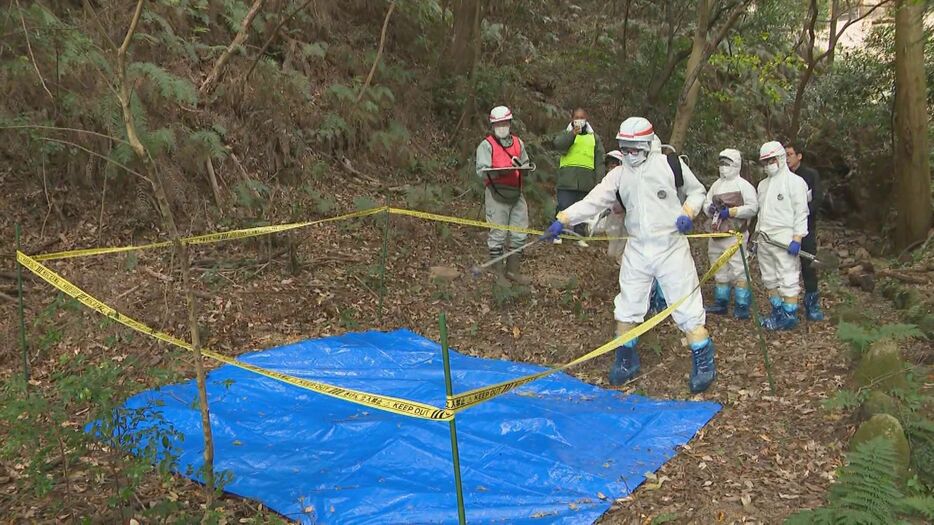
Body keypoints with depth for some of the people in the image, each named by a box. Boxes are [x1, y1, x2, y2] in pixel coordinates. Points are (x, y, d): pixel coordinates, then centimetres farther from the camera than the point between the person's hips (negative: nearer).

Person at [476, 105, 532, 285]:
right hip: (497, 195, -6)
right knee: (498, 235, -1)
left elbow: (526, 164, 22)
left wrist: (521, 166, -2)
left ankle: (512, 270, 22)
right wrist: (500, 172, -29)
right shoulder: (486, 145, -3)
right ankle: (498, 272, 10)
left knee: (519, 234, 9)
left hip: (516, 194, 6)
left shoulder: (518, 143, 14)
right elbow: (481, 171, -12)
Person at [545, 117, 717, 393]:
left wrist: (688, 212, -12)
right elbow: (593, 201, -8)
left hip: (672, 248, -3)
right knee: (627, 308, 8)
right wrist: (563, 219, -21)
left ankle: (704, 361, 16)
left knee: (687, 307, -1)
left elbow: (697, 191, 7)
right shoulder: (619, 175, 2)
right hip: (637, 250, 3)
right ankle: (627, 359, 26)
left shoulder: (671, 164, -6)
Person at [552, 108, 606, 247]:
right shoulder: (565, 134, 13)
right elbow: (558, 144, -12)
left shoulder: (594, 138, 17)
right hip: (567, 181, -2)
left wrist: (599, 181, 3)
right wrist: (573, 134, -22)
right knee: (563, 208, -3)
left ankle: (580, 236, 16)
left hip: (586, 182, 2)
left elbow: (599, 162, 12)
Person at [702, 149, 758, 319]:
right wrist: (711, 208, -5)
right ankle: (721, 303, 25)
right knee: (720, 270, 15)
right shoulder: (716, 184, 16)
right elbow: (706, 203, 18)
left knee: (738, 270, -9)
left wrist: (730, 211, -17)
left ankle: (742, 307, -3)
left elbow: (752, 207, -12)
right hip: (716, 234, 8)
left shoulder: (743, 185, -5)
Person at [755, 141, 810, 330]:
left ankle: (789, 316, 2)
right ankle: (777, 313, 23)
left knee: (788, 280, -5)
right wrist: (756, 235, 18)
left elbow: (801, 213, -10)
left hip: (784, 241, -8)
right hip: (764, 239, 8)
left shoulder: (794, 182, -6)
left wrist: (797, 239, -17)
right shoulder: (763, 184, 17)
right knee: (770, 279, 13)